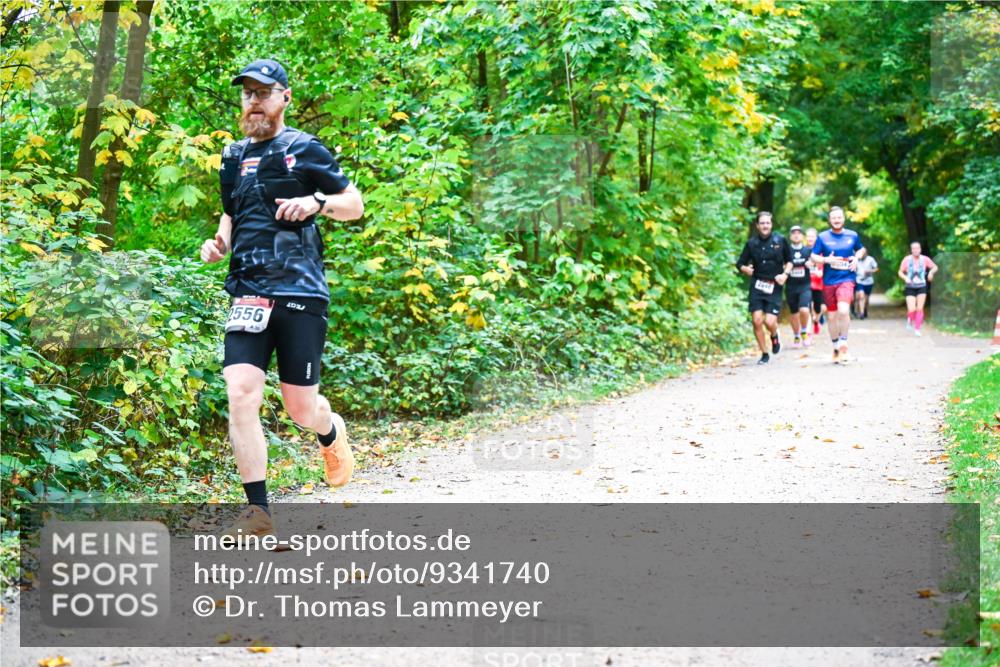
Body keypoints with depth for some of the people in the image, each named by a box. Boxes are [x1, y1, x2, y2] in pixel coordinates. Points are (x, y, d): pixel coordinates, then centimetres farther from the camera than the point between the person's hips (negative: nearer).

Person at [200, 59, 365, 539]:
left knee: (300, 408, 1)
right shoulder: (234, 158, 17)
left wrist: (317, 201, -12)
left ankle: (332, 433, 40)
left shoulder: (304, 150, 3)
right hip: (248, 292, 4)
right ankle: (257, 512, -6)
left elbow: (355, 205, 7)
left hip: (301, 291, -4)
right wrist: (218, 243, 10)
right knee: (240, 394, -14)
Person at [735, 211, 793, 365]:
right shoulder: (752, 243, 2)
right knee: (757, 320, -7)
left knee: (770, 322, -12)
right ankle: (764, 354, 11)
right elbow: (740, 264, 7)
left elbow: (789, 260, 11)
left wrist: (785, 274, -5)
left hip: (774, 287, -1)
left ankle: (775, 336, 26)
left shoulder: (780, 241, 1)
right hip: (757, 285, 1)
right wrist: (745, 269, -15)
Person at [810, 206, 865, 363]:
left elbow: (861, 249, 22)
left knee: (843, 310, -24)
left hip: (846, 279, -1)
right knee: (831, 316, 8)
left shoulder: (852, 236, 5)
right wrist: (826, 259, -15)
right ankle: (835, 347, 26)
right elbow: (813, 256, 3)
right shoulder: (822, 237, 2)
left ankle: (843, 344, -10)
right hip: (828, 281, 1)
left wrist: (856, 258, 1)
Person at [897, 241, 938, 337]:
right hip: (910, 288, -1)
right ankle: (910, 320, 23)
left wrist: (931, 272, -12)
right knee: (912, 310, -11)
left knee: (920, 309, -3)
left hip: (922, 287, 1)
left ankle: (917, 329, 10)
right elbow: (900, 272, 3)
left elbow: (935, 267, 9)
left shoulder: (925, 259, -4)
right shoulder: (907, 260, -7)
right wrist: (905, 278, -17)